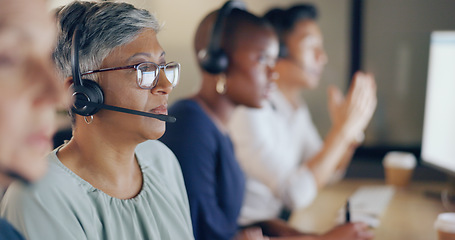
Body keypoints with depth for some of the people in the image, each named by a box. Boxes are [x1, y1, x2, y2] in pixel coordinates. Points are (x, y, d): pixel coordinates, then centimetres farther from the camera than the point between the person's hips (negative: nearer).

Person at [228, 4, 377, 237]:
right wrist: (342, 129, -21)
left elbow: (327, 173, 17)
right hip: (246, 232, -9)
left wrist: (353, 129, -1)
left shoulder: (295, 105, 10)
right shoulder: (249, 111, -21)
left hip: (275, 223, 9)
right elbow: (296, 195, -26)